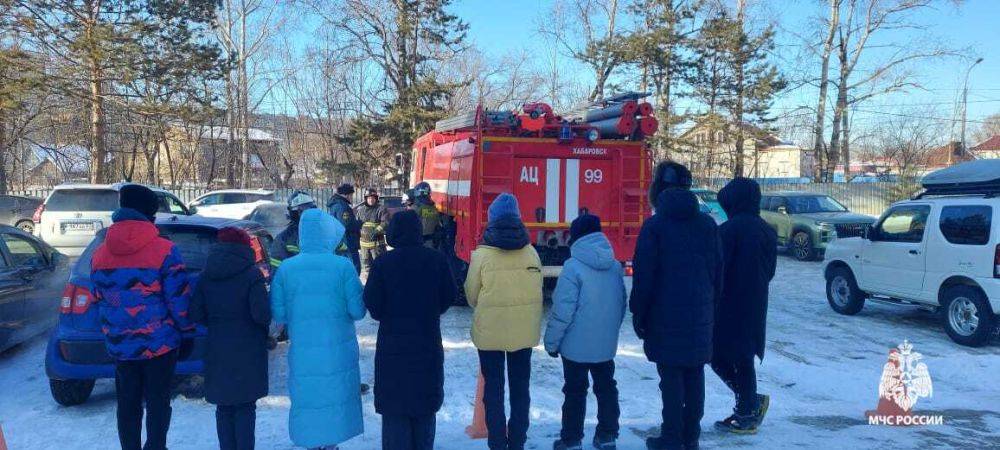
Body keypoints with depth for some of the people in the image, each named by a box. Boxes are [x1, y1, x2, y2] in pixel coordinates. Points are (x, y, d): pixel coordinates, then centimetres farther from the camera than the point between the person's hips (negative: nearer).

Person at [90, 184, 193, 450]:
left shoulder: (100, 254, 3)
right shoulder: (164, 251, -14)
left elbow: (98, 298, 13)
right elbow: (179, 298, -13)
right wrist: (186, 325, 4)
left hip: (119, 344, 5)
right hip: (159, 342, -4)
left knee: (128, 403, 14)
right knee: (158, 402, 6)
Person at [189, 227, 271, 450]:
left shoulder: (206, 276, 2)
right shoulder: (252, 274, -11)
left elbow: (196, 315, -1)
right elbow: (261, 314, -18)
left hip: (217, 351, 3)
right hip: (247, 351, -3)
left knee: (224, 407, 14)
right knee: (245, 407, 8)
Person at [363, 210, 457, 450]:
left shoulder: (382, 263, -12)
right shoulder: (436, 259, -5)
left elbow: (372, 304, -12)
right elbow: (450, 295, 0)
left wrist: (387, 317, 8)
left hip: (393, 346, -2)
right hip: (428, 344, 3)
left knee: (394, 406, 6)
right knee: (425, 404, 17)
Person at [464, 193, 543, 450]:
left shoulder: (482, 254, -12)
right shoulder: (531, 252, -5)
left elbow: (471, 294, -3)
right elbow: (538, 291, 1)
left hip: (490, 331, -3)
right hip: (524, 331, 3)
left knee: (493, 388, 9)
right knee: (520, 387, 15)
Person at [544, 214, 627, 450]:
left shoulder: (573, 267, -18)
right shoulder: (615, 266, 1)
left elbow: (562, 311, -18)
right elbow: (621, 304, 10)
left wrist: (551, 341, -7)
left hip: (577, 345, -5)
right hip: (606, 344, 5)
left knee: (575, 392, 7)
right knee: (606, 388, 16)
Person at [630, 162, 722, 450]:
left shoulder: (654, 226, -10)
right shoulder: (707, 224, 6)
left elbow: (643, 276, -11)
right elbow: (718, 271, 10)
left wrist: (638, 315, -2)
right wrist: (710, 306, 18)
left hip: (666, 315, -5)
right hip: (700, 315, 5)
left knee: (671, 376, 2)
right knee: (694, 374, 12)